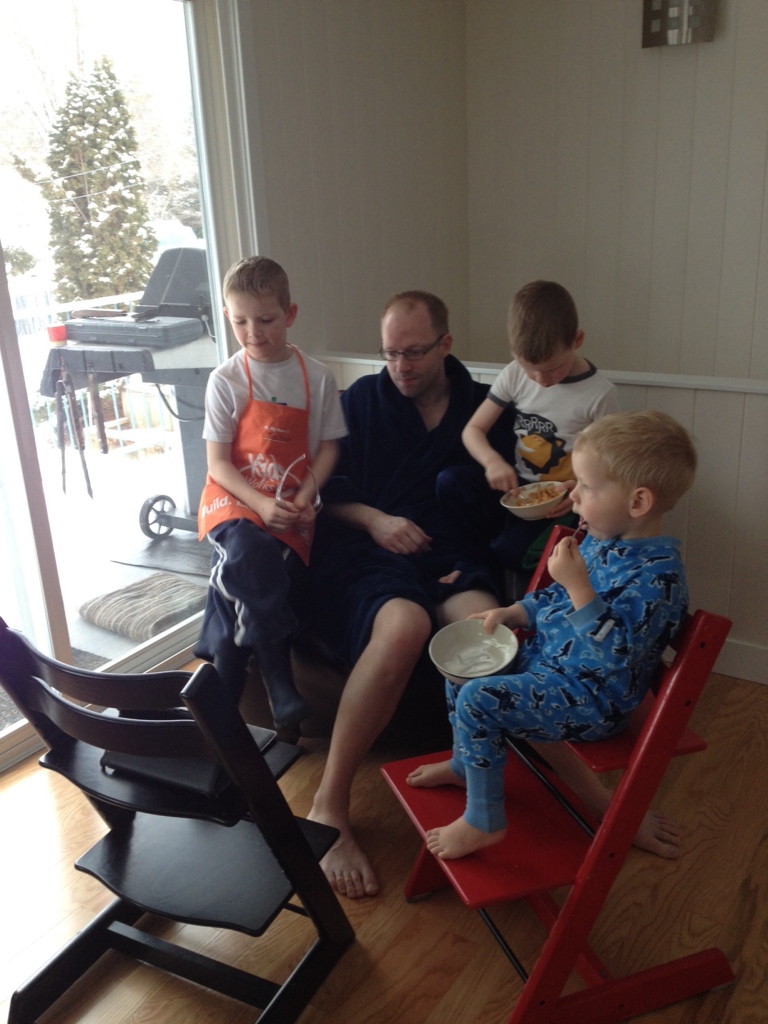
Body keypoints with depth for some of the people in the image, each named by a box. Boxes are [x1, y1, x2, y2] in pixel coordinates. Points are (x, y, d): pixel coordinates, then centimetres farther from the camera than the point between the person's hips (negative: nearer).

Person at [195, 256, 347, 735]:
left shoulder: (317, 377, 4)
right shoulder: (226, 380, 0)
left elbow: (328, 446, 8)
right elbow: (218, 462, -2)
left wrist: (305, 495, -10)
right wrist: (261, 504, -17)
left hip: (290, 504, 1)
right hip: (234, 499, 0)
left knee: (236, 579, -28)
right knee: (247, 557, -34)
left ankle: (223, 690, -10)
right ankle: (280, 686, -23)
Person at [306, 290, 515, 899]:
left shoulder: (483, 408, 16)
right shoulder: (363, 399, 13)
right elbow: (329, 492, 11)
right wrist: (375, 520, -7)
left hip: (446, 561, 2)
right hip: (361, 553, -1)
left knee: (490, 623, -35)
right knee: (404, 625, -37)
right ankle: (329, 808, -26)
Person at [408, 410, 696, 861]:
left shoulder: (657, 575, -27)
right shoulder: (601, 540, 1)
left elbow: (612, 657, -33)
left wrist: (578, 585, -35)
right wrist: (512, 613, 5)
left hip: (590, 697, -10)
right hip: (546, 657, 10)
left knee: (478, 701, -22)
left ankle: (484, 821, -3)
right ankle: (465, 763, 34)